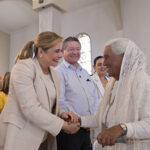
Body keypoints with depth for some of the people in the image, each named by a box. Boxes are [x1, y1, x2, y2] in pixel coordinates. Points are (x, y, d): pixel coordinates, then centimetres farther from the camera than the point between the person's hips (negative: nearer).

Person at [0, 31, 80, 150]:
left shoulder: (53, 73, 8)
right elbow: (30, 108, -24)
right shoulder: (23, 67, -15)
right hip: (21, 139, -7)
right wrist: (63, 125, -20)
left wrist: (62, 113, -5)